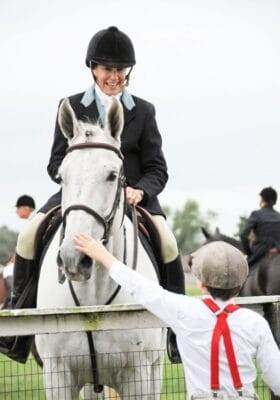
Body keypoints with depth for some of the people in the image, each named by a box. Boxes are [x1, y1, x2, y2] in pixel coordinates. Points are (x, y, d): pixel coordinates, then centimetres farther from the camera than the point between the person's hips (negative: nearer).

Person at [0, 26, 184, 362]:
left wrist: (140, 190, -19)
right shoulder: (72, 107, 8)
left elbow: (157, 169, 4)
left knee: (168, 243, -27)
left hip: (132, 193, 0)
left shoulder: (143, 111, 8)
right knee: (28, 236, -22)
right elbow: (56, 163, 6)